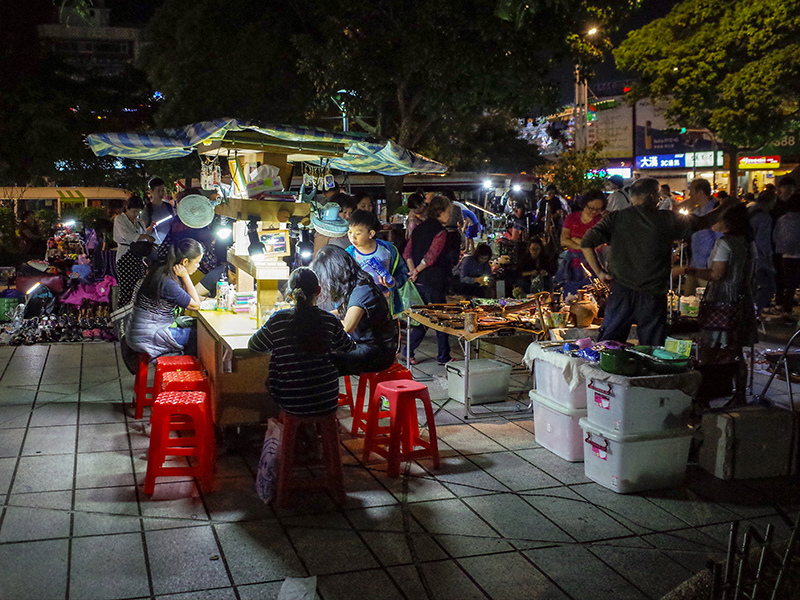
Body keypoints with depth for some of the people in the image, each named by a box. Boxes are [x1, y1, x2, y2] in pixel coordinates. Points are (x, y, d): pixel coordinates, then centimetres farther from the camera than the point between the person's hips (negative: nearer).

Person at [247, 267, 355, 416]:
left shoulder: (278, 321, -11)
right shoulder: (330, 321, -6)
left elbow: (252, 346, 6)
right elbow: (350, 348, 13)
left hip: (290, 405, -1)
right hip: (327, 405, 1)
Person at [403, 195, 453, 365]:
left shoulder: (419, 228, 10)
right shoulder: (440, 232, -14)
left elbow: (407, 252, 5)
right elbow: (431, 257, -23)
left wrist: (413, 270, -3)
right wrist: (417, 271, -11)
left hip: (418, 281, 8)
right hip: (434, 282, -8)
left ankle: (408, 352, 15)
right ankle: (443, 357, 14)